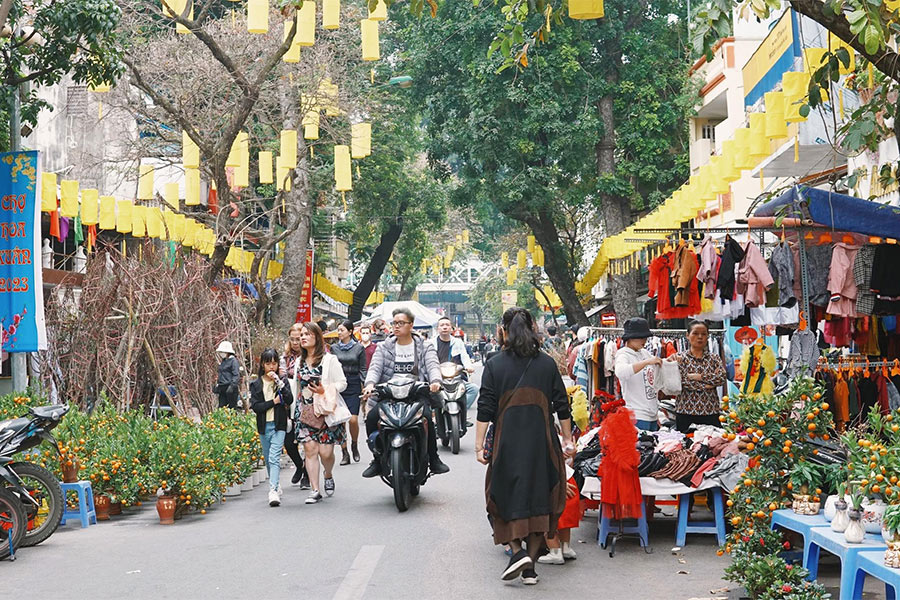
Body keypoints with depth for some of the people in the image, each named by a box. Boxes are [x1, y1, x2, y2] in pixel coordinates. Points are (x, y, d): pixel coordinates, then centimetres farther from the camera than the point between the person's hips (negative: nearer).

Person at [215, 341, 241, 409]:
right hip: (222, 388, 8)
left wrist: (232, 386, -23)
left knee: (232, 407, -4)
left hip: (230, 388, -8)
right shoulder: (222, 362, 17)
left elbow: (236, 375, -15)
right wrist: (217, 385, 20)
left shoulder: (233, 361, -8)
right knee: (221, 407, 5)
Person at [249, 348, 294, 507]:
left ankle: (273, 491, -25)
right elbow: (255, 406, -4)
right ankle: (277, 487, 28)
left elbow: (290, 400, -11)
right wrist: (273, 402, -12)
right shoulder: (256, 384, 4)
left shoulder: (282, 381, 3)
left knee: (274, 458, -16)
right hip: (264, 426, 3)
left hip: (279, 425, -3)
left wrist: (279, 382, -17)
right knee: (268, 460, 12)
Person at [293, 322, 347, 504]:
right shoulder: (300, 362, 15)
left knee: (325, 451, -6)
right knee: (310, 449, -3)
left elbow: (342, 383, -4)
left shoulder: (329, 360, -3)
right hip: (305, 412, 4)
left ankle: (328, 476, 26)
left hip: (325, 412, -4)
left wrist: (325, 390, -19)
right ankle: (314, 491, 2)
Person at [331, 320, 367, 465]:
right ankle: (344, 453, 5)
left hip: (354, 385, -2)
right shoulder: (334, 348, 10)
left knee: (353, 419, -11)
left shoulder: (359, 348, 4)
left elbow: (363, 369, 6)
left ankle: (354, 446, 16)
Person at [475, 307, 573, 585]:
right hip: (542, 442, 2)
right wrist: (567, 440, 15)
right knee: (539, 498, 9)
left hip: (507, 443, -2)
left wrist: (479, 446, -2)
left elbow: (485, 410, -5)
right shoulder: (547, 363, 3)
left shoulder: (494, 365, -2)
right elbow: (562, 406, 5)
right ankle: (530, 565, 9)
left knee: (506, 499, 10)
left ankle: (517, 551, -9)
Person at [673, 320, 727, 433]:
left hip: (710, 412, 2)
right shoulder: (680, 357, 5)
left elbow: (722, 377, -6)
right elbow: (679, 379, -9)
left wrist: (698, 376, -11)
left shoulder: (714, 358, 11)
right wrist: (705, 386, -9)